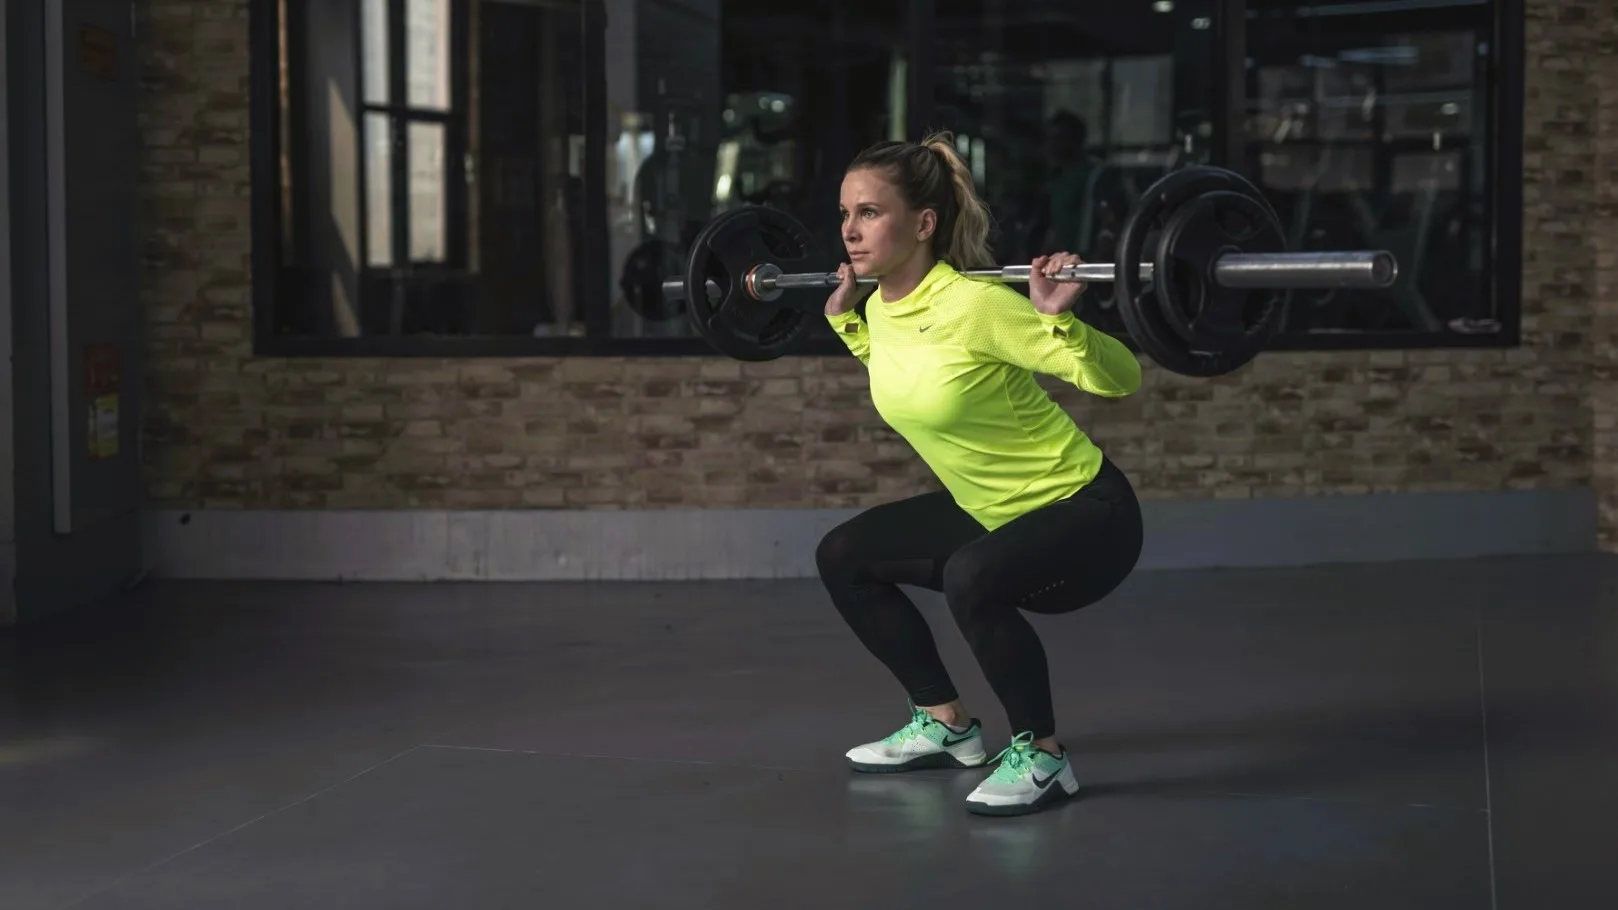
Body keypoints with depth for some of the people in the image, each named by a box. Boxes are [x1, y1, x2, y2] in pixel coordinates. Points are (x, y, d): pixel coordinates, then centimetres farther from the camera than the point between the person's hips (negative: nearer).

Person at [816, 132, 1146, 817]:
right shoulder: (883, 308, -3)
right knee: (843, 556, 10)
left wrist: (1058, 317, -38)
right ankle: (946, 726, 20)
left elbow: (1121, 380, -23)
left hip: (1086, 514, -9)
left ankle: (1042, 758, -14)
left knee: (972, 579, -36)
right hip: (991, 511, 9)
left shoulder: (977, 305, -26)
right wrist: (842, 316, 17)